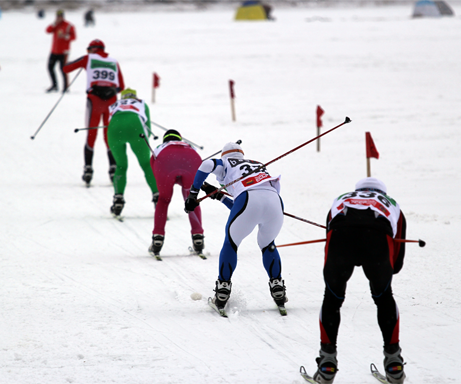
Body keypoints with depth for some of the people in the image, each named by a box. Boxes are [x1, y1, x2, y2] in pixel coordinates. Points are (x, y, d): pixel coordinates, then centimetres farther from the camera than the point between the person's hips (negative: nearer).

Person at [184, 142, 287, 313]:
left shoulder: (226, 164, 27)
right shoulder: (258, 166, 40)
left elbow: (206, 165, 3)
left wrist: (193, 194, 11)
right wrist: (219, 196, 46)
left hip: (248, 199, -4)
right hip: (275, 201, 4)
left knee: (231, 243, 21)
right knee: (268, 245, 30)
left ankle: (223, 289, 20)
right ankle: (277, 287, 23)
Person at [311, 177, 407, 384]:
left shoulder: (341, 200, 43)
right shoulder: (392, 205, 41)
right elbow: (397, 263, 39)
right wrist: (376, 267, 59)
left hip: (340, 236, 0)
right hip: (378, 237, 0)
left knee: (332, 298, 25)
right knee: (384, 297, 27)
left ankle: (327, 362, 20)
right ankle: (394, 363, 26)